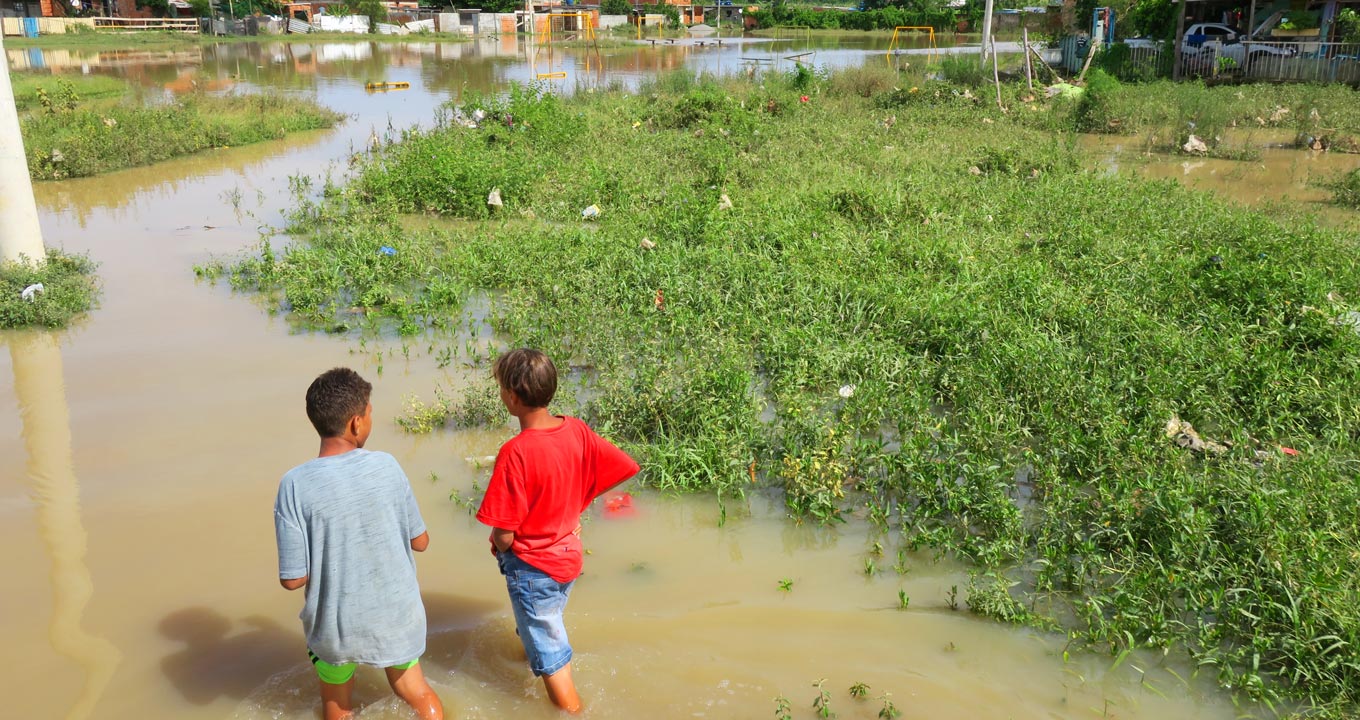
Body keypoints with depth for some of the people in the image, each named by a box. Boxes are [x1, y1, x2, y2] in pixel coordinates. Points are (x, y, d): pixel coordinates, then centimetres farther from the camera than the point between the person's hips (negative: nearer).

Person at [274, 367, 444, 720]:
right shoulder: (386, 466, -15)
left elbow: (293, 578, -17)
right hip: (397, 617, 1)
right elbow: (420, 542, -5)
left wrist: (327, 557, 2)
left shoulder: (295, 485, -20)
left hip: (336, 626, -1)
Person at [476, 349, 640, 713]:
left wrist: (500, 548, -2)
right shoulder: (577, 431, -12)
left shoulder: (515, 453, -30)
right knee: (544, 629, 32)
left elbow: (504, 536, -26)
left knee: (551, 660, 11)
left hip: (531, 567, -7)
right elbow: (626, 468, -2)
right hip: (569, 556, 7)